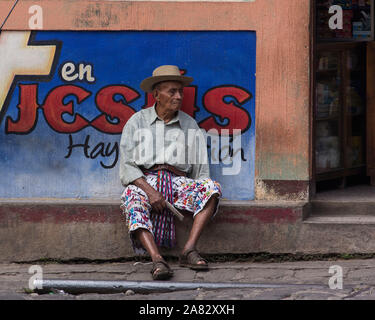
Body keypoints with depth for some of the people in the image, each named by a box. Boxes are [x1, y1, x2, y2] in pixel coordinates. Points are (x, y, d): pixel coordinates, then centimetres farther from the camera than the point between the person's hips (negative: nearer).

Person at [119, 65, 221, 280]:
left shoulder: (190, 125, 15)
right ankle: (157, 261, -49)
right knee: (133, 200, -38)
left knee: (212, 188, -28)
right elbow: (127, 166, 1)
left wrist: (200, 197, -7)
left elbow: (201, 168, 12)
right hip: (144, 180, -2)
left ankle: (189, 250, -32)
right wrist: (149, 190, -16)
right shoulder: (137, 122, 9)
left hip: (179, 181, 2)